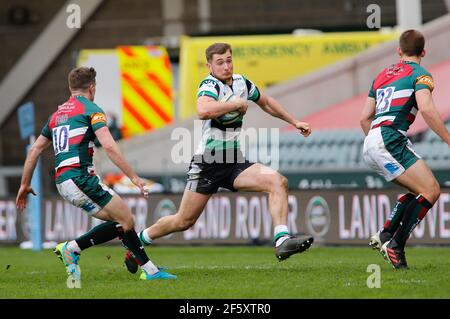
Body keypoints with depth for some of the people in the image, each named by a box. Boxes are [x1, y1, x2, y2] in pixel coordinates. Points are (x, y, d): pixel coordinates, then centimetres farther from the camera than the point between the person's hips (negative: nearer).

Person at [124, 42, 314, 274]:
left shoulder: (241, 83, 6)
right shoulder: (210, 85, -16)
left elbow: (266, 102, 28)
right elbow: (203, 110, -40)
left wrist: (294, 122, 28)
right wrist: (237, 103, -28)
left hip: (234, 164, 6)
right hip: (207, 165, -6)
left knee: (278, 181, -17)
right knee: (184, 221, 1)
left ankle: (282, 240, -25)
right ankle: (139, 240, 25)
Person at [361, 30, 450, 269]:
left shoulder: (383, 75, 24)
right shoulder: (420, 74, 0)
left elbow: (365, 118, 23)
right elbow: (426, 109, -18)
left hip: (371, 143, 9)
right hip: (390, 139, -9)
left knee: (419, 191, 16)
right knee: (431, 191, -10)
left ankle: (385, 235, 7)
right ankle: (395, 245, -16)